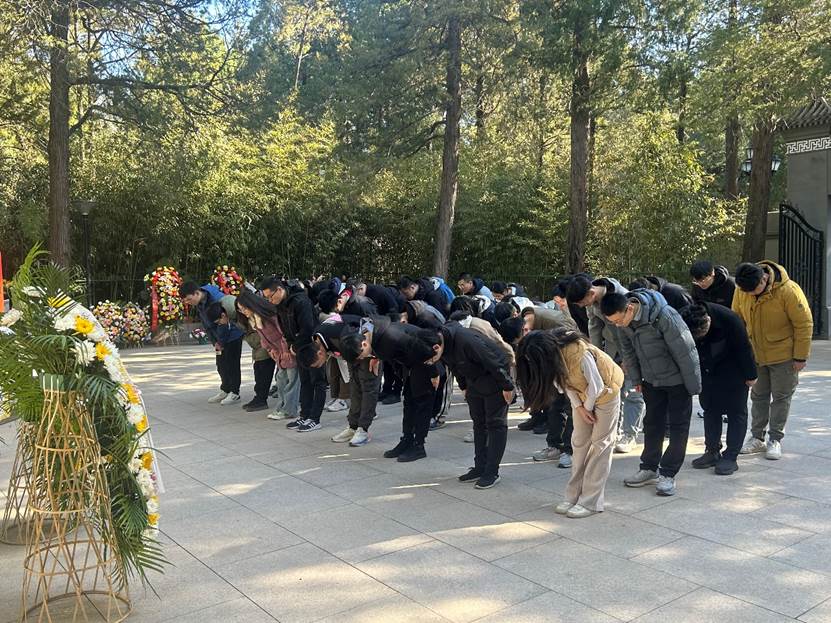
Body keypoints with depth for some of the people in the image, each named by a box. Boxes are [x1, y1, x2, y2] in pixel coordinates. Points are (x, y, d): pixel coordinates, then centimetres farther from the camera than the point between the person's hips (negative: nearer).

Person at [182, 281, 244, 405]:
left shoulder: (217, 300, -29)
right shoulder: (197, 305, -5)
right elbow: (206, 325, 4)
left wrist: (220, 341, -18)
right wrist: (214, 341, -3)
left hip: (233, 335, -8)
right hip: (220, 338, 8)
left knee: (232, 363, -5)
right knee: (221, 364, 11)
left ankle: (234, 393, 4)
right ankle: (225, 390, 24)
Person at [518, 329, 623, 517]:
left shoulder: (579, 352, -38)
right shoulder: (553, 353, -18)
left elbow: (596, 385, -27)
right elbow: (566, 382, -4)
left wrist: (587, 407, -11)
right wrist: (579, 407, -11)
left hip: (605, 390, -6)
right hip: (582, 396, 6)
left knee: (600, 444, -2)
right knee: (579, 442, 6)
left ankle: (590, 502, 1)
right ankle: (573, 496, 12)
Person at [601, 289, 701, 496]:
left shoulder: (664, 316, -33)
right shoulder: (623, 321, -13)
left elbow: (685, 351, -25)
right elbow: (628, 351, 4)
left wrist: (693, 385, -17)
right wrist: (637, 379, 9)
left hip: (677, 380, -6)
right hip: (651, 380, 6)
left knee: (678, 426, 2)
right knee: (652, 423, 14)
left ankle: (668, 474, 9)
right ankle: (649, 468, 25)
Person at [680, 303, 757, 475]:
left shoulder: (728, 319, -33)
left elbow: (743, 348, -18)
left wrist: (750, 375, -9)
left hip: (733, 372, -4)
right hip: (706, 370, 4)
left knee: (736, 412, -1)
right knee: (710, 409, 10)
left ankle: (731, 457, 3)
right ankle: (712, 451, 20)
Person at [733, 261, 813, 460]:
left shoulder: (788, 290, -23)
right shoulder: (741, 291, -10)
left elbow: (804, 324, -16)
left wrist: (800, 357, -14)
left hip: (783, 356, -4)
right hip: (755, 355, 4)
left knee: (781, 398, 5)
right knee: (758, 397, 12)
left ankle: (775, 440, 15)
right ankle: (757, 438, 23)